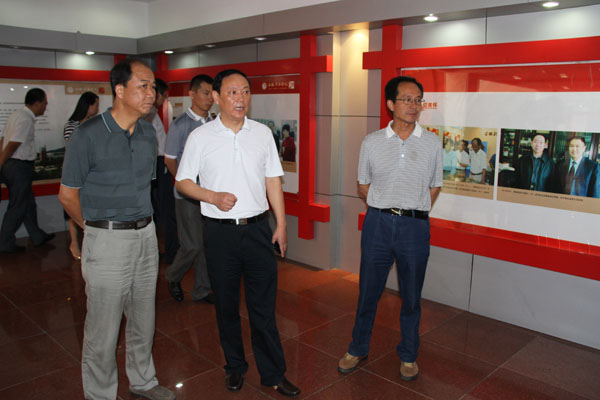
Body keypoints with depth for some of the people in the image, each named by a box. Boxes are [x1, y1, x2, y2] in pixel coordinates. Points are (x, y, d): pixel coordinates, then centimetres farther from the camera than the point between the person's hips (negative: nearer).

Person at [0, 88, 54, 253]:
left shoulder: (17, 115, 12)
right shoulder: (26, 120, -18)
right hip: (19, 167, -10)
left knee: (28, 203, 19)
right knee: (17, 207, 1)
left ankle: (37, 236, 31)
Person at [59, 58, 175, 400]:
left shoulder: (149, 133, 6)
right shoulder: (89, 135, -13)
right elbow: (68, 194, -5)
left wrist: (141, 224, 14)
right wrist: (97, 228, 5)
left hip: (146, 235, 6)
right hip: (108, 242, -6)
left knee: (144, 318, 18)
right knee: (104, 328, 5)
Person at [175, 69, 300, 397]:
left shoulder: (262, 133, 5)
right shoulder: (200, 137, -2)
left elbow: (273, 181, 8)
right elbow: (182, 181, 3)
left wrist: (281, 224, 4)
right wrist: (214, 197, -14)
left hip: (257, 228, 1)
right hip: (220, 232, -1)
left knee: (264, 306, 6)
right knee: (226, 305, 13)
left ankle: (273, 373, 20)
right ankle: (235, 366, 32)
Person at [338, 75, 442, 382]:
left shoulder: (431, 143, 3)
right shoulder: (371, 142, 2)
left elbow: (435, 187, 11)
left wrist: (414, 212, 3)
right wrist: (387, 208, 5)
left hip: (415, 227, 0)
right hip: (378, 222, 0)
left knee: (411, 296, 11)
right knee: (368, 291, 10)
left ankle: (408, 355, 30)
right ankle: (358, 348, 29)